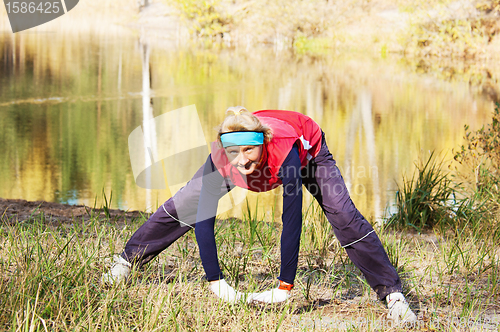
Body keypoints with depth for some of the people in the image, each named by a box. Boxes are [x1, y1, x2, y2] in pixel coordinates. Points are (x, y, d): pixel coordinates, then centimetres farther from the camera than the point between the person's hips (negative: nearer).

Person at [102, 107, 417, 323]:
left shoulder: (285, 149, -48)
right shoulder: (221, 157, -39)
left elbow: (292, 219, -46)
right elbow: (204, 217, -33)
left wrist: (284, 287, -46)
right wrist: (215, 281, -36)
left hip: (308, 149, -3)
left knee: (344, 217, -18)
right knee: (184, 205, 3)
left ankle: (393, 294, -7)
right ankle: (128, 259, 25)